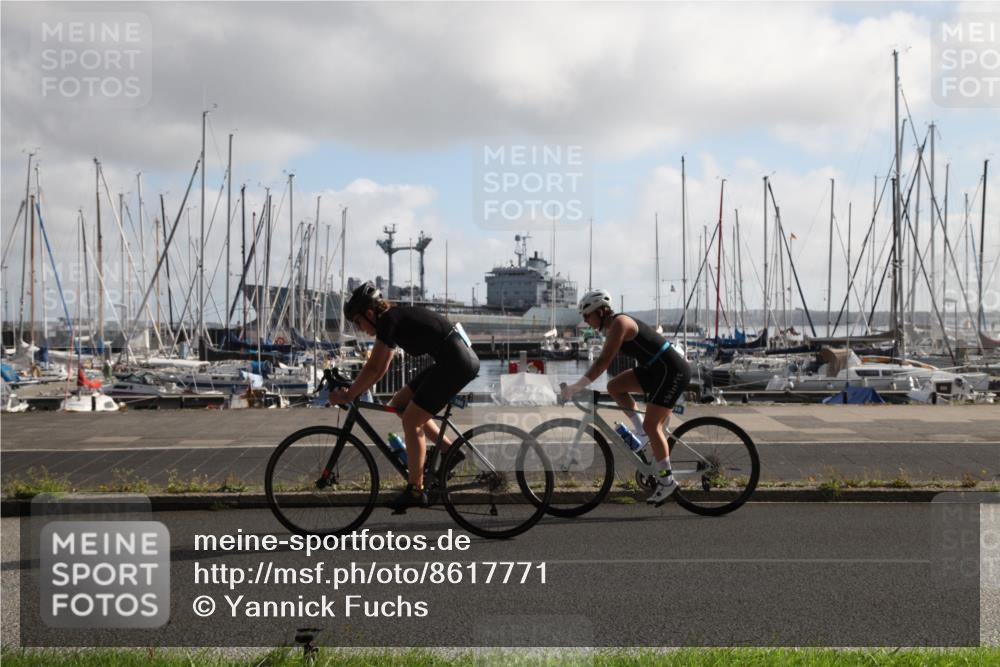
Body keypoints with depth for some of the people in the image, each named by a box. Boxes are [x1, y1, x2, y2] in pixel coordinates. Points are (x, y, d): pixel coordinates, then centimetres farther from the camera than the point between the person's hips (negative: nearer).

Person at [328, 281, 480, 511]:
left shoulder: (388, 320, -10)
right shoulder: (395, 319, 18)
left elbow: (373, 368, -12)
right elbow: (380, 369, 22)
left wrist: (348, 395, -4)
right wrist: (354, 391, 18)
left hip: (457, 362, -10)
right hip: (459, 359, 10)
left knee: (411, 421, -7)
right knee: (399, 404, 13)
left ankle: (415, 490, -1)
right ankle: (449, 450, 13)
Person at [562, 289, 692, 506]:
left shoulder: (619, 323, -18)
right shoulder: (612, 325, 11)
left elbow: (603, 362, -23)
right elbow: (601, 360, 19)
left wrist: (576, 387, -23)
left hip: (673, 371, -9)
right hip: (656, 369, 9)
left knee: (651, 425, -10)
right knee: (614, 387, 0)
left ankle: (666, 480, -2)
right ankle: (643, 432, 7)